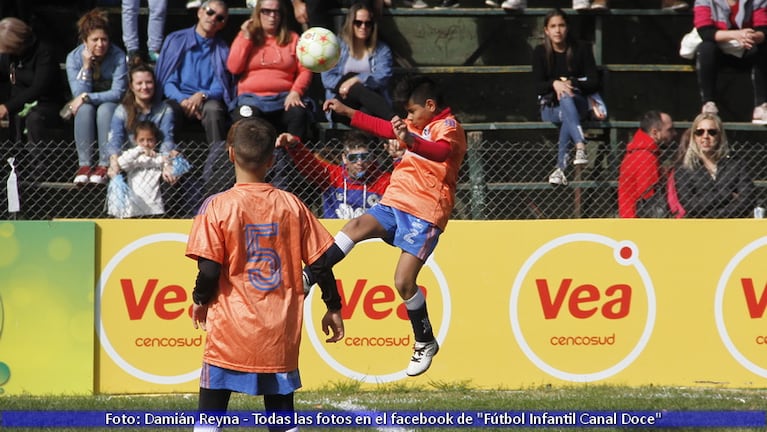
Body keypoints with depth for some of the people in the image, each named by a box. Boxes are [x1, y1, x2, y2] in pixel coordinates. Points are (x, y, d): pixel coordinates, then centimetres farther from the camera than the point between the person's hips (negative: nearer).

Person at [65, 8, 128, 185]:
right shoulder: (74, 57, -11)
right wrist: (86, 66, -26)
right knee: (84, 108, -33)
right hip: (86, 105, 1)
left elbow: (118, 93, -20)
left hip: (112, 106, -1)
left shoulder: (118, 56, -16)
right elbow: (79, 94, -16)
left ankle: (105, 164, -37)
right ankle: (84, 164, -36)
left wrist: (87, 97, -25)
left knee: (105, 109, -35)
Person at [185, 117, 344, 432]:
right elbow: (320, 263, 3)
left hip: (230, 332, -3)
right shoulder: (291, 205, 0)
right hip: (281, 335, 3)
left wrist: (200, 300, 8)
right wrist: (333, 308, 17)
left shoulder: (217, 206, -10)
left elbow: (209, 271, -13)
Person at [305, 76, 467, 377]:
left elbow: (441, 151, -31)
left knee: (404, 282, -12)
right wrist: (346, 112, 33)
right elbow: (384, 128, 37)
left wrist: (410, 141, -51)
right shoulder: (419, 126, 21)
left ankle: (425, 343, 7)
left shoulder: (449, 128, -8)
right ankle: (306, 280, -34)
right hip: (394, 204, 8)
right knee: (356, 227, -22)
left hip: (424, 214, -8)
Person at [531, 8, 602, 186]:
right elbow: (538, 86, -4)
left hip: (578, 102, 0)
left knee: (567, 98, -37)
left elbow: (594, 84, -1)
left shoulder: (581, 50, 2)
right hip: (550, 107, 0)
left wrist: (571, 83, -18)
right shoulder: (540, 52, 3)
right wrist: (554, 84, -26)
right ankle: (580, 147, -60)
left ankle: (561, 167, -46)